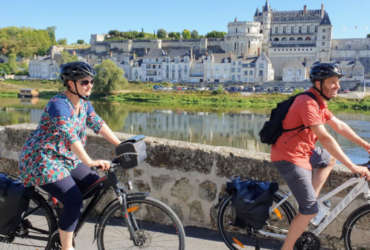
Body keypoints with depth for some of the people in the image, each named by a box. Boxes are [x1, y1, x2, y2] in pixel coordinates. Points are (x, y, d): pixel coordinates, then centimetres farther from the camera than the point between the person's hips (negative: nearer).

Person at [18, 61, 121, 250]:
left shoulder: (83, 103, 5)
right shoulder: (58, 104, -24)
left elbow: (99, 125, 4)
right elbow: (70, 136, -35)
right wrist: (89, 162, -42)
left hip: (67, 159, 9)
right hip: (43, 161, -9)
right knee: (74, 200, -21)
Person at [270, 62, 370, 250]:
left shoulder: (319, 103, 9)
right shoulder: (307, 103, -23)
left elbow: (339, 126, 19)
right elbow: (325, 138, -30)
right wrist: (353, 167, -29)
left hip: (302, 151, 10)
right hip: (289, 158, -10)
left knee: (330, 159, 27)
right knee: (310, 210, -6)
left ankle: (311, 198, 20)